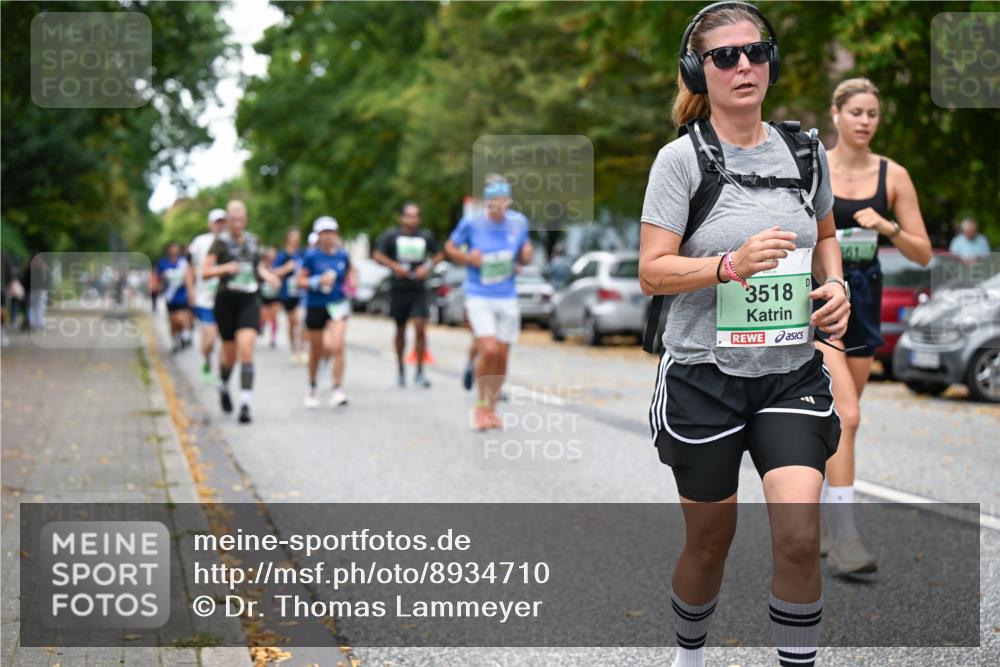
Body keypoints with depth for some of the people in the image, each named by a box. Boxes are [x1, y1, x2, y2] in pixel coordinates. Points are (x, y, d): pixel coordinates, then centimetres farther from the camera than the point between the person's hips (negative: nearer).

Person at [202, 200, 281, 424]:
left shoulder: (253, 241, 10)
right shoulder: (220, 242, -2)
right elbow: (205, 272, -6)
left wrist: (267, 275, 6)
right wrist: (225, 268, -23)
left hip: (250, 301, 2)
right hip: (227, 300, -2)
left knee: (246, 350, -15)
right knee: (230, 354, 9)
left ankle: (245, 405, -17)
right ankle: (224, 387, 42)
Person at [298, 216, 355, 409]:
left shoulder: (343, 255, 1)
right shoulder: (311, 256, -7)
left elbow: (350, 272, 18)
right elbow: (300, 281, -5)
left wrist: (351, 282, -2)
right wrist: (318, 281, -19)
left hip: (338, 306, 1)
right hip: (315, 307, -1)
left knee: (337, 346, -18)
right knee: (316, 351, 12)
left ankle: (338, 389, -14)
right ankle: (312, 387, 34)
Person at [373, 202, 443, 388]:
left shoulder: (426, 236, 4)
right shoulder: (391, 236, -1)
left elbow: (439, 254, 14)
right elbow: (377, 255, -5)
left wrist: (428, 266, -5)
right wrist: (395, 266, -18)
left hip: (419, 289, 0)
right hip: (399, 289, 0)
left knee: (420, 328, -12)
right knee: (400, 330, 10)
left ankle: (420, 372, -5)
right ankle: (400, 368, 29)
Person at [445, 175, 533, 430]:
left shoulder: (519, 222, 1)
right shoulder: (471, 222, -9)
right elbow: (450, 247, 5)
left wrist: (526, 255, -9)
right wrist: (467, 258, -13)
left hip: (507, 298, 4)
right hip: (479, 297, -4)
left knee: (502, 357, 6)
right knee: (489, 351, -18)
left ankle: (491, 409, 25)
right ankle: (481, 405, 3)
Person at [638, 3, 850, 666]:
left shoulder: (805, 151, 4)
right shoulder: (682, 158, -8)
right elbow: (652, 271, -12)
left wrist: (835, 283, 2)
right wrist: (732, 264, -26)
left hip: (791, 373, 3)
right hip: (704, 374, -2)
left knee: (800, 538, -13)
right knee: (710, 542, 12)